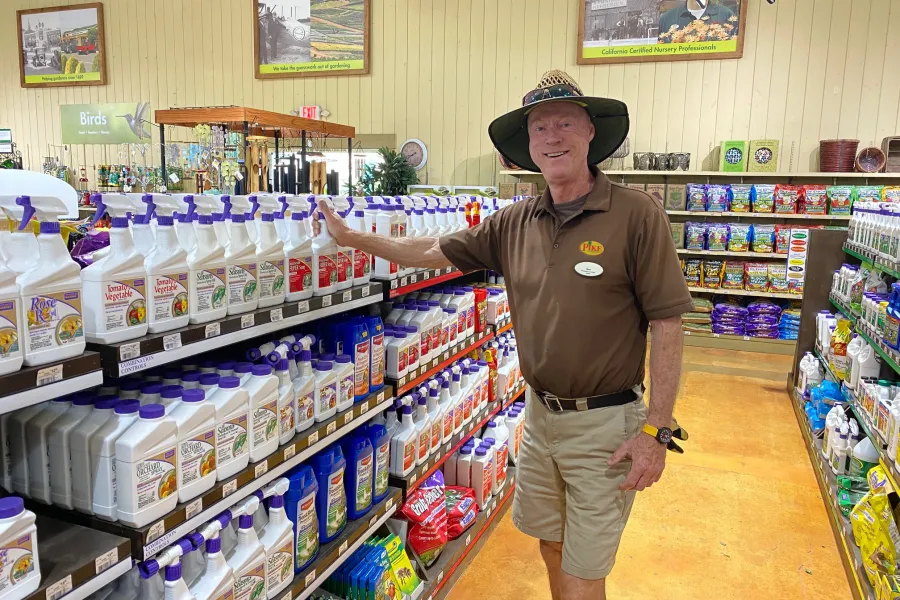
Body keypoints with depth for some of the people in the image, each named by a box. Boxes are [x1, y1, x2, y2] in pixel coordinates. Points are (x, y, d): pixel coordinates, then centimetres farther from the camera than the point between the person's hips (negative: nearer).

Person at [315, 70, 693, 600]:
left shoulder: (637, 214, -15)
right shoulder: (515, 223, 1)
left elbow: (667, 326, -14)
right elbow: (434, 252, 10)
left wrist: (656, 431, -15)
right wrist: (351, 237, 9)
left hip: (606, 422, -5)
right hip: (540, 412, 5)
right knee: (550, 546, 23)